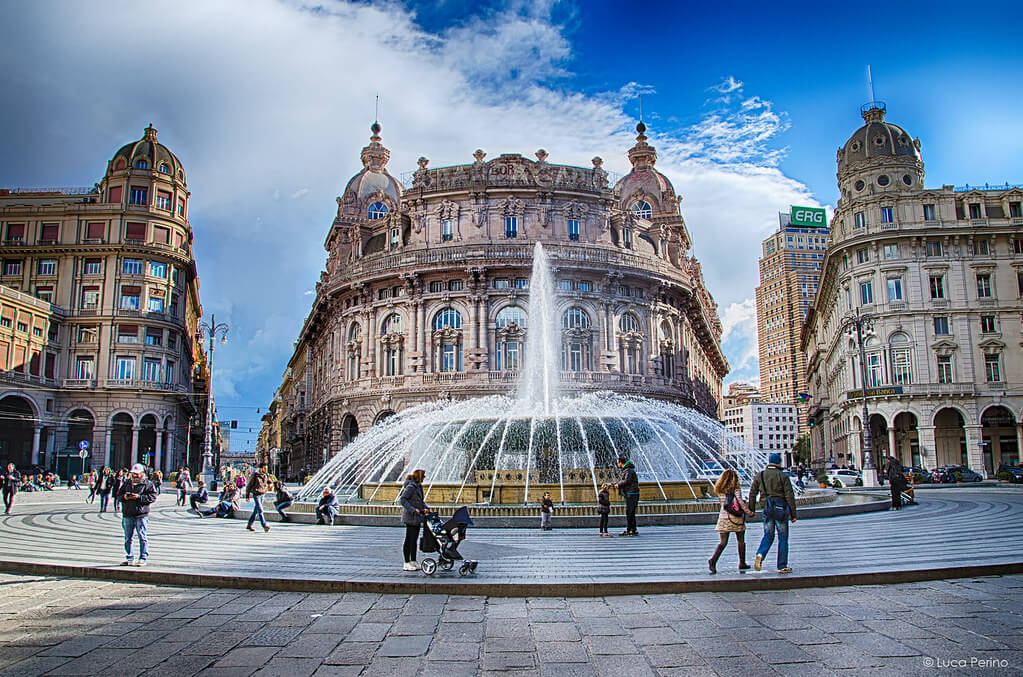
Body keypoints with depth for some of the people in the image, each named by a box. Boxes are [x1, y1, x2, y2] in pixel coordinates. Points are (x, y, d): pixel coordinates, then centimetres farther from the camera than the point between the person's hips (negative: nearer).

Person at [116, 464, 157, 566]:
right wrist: (124, 497, -5)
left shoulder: (148, 484, 0)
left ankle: (143, 559, 3)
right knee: (128, 538, 10)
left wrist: (139, 497, -17)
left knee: (142, 538, -3)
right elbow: (119, 494, 18)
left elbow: (153, 497, -8)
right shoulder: (127, 483, 16)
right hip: (127, 515, 5)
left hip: (141, 516, -5)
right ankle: (129, 559, 20)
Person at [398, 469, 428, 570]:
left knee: (414, 540, 15)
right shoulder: (411, 486, -17)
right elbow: (402, 500, -23)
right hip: (410, 517, -9)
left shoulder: (419, 486, 12)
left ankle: (413, 562, 23)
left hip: (417, 517, 9)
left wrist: (425, 507, 3)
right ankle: (406, 564, 4)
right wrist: (413, 509, -27)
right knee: (409, 540, -3)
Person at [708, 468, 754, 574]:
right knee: (740, 541, 15)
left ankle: (713, 560, -18)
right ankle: (742, 563, 22)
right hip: (736, 517, -3)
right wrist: (749, 512, -6)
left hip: (723, 516, 3)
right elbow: (740, 501, -14)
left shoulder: (719, 490, 6)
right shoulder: (736, 488, -6)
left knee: (723, 542, 2)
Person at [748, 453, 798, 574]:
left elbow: (752, 493, 8)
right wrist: (793, 514, -2)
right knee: (783, 538, 7)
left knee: (768, 535, 14)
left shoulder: (759, 475, 6)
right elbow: (790, 496, -6)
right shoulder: (783, 476, -4)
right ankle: (782, 566, 9)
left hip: (767, 509, 3)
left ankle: (760, 554, -13)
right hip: (781, 508, -3)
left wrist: (751, 510, 16)